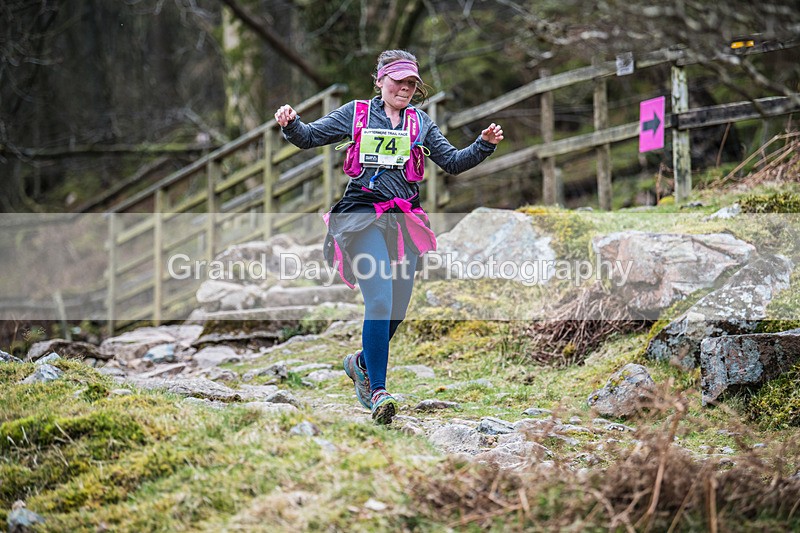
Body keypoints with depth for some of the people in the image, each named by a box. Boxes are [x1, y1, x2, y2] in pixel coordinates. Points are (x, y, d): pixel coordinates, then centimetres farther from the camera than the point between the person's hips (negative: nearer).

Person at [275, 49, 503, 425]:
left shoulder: (421, 122, 16)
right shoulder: (356, 114, 7)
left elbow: (452, 162, 16)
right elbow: (309, 137, 7)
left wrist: (484, 145, 0)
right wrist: (290, 123, -14)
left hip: (405, 221, 4)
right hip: (363, 216, -4)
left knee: (397, 310, 4)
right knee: (380, 301, -19)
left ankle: (362, 363, 33)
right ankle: (377, 392, -18)